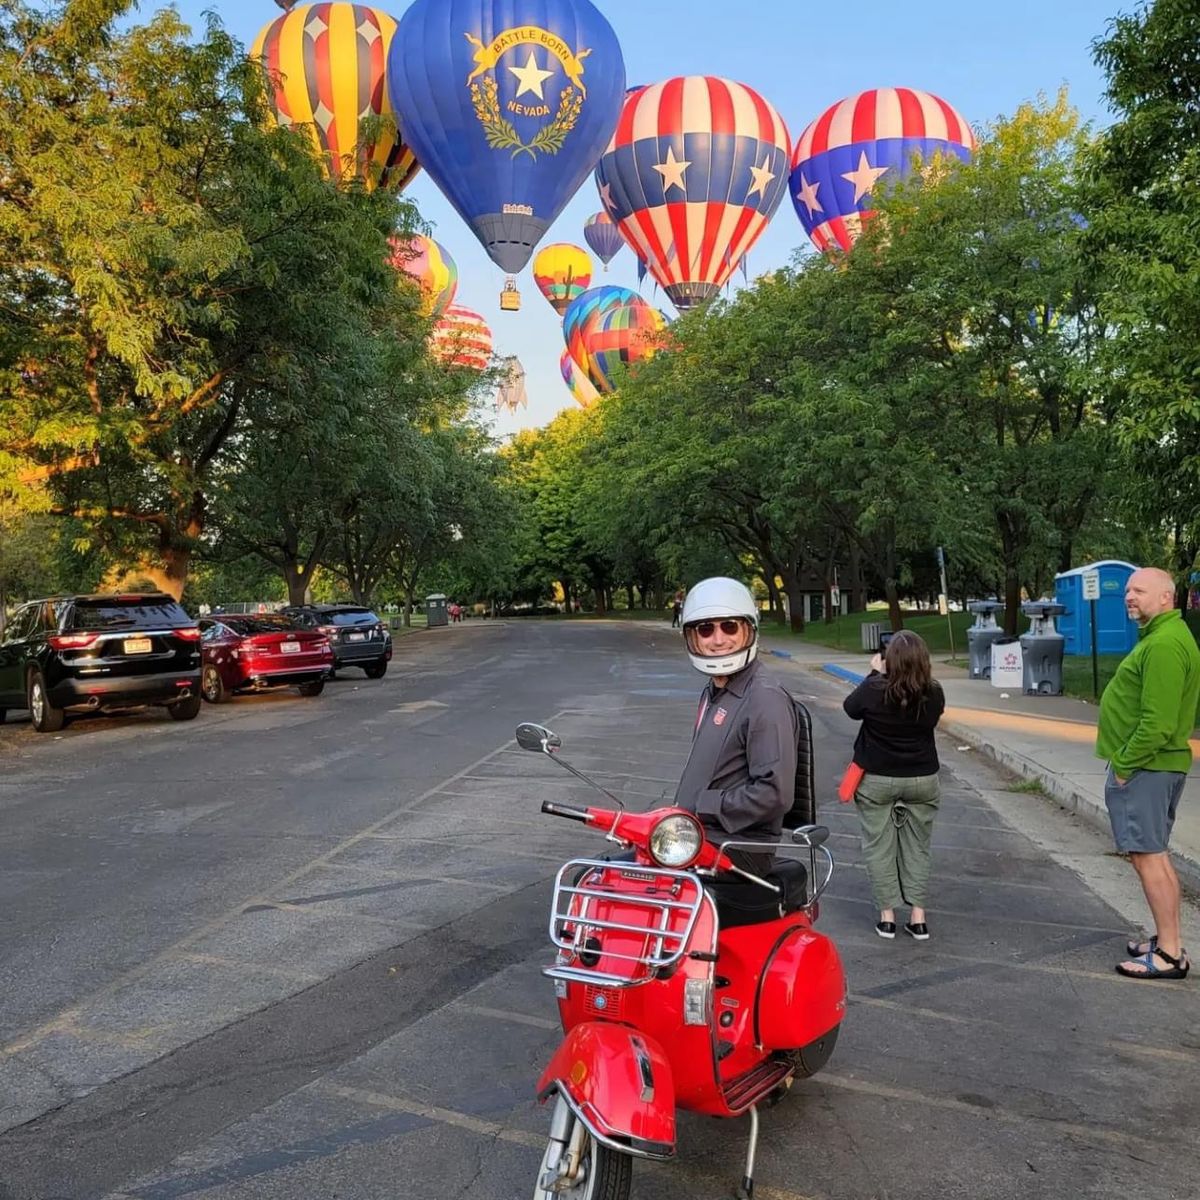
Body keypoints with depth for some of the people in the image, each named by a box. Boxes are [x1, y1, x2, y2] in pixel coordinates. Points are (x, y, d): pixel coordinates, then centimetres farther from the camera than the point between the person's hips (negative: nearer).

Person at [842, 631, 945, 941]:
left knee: (879, 847, 9)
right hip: (922, 779, 2)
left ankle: (887, 915, 12)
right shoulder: (933, 694, -12)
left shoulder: (873, 690, -19)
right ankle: (918, 917, 13)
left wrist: (875, 674, 8)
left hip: (876, 780, -2)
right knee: (917, 848, 13)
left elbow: (850, 707, 1)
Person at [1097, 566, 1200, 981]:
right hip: (1151, 765, 11)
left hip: (1144, 768, -11)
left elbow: (1158, 722, -25)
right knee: (1154, 855, 17)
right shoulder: (1161, 636, 15)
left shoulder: (1164, 644, -20)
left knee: (1147, 856, -5)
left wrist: (1124, 764, -16)